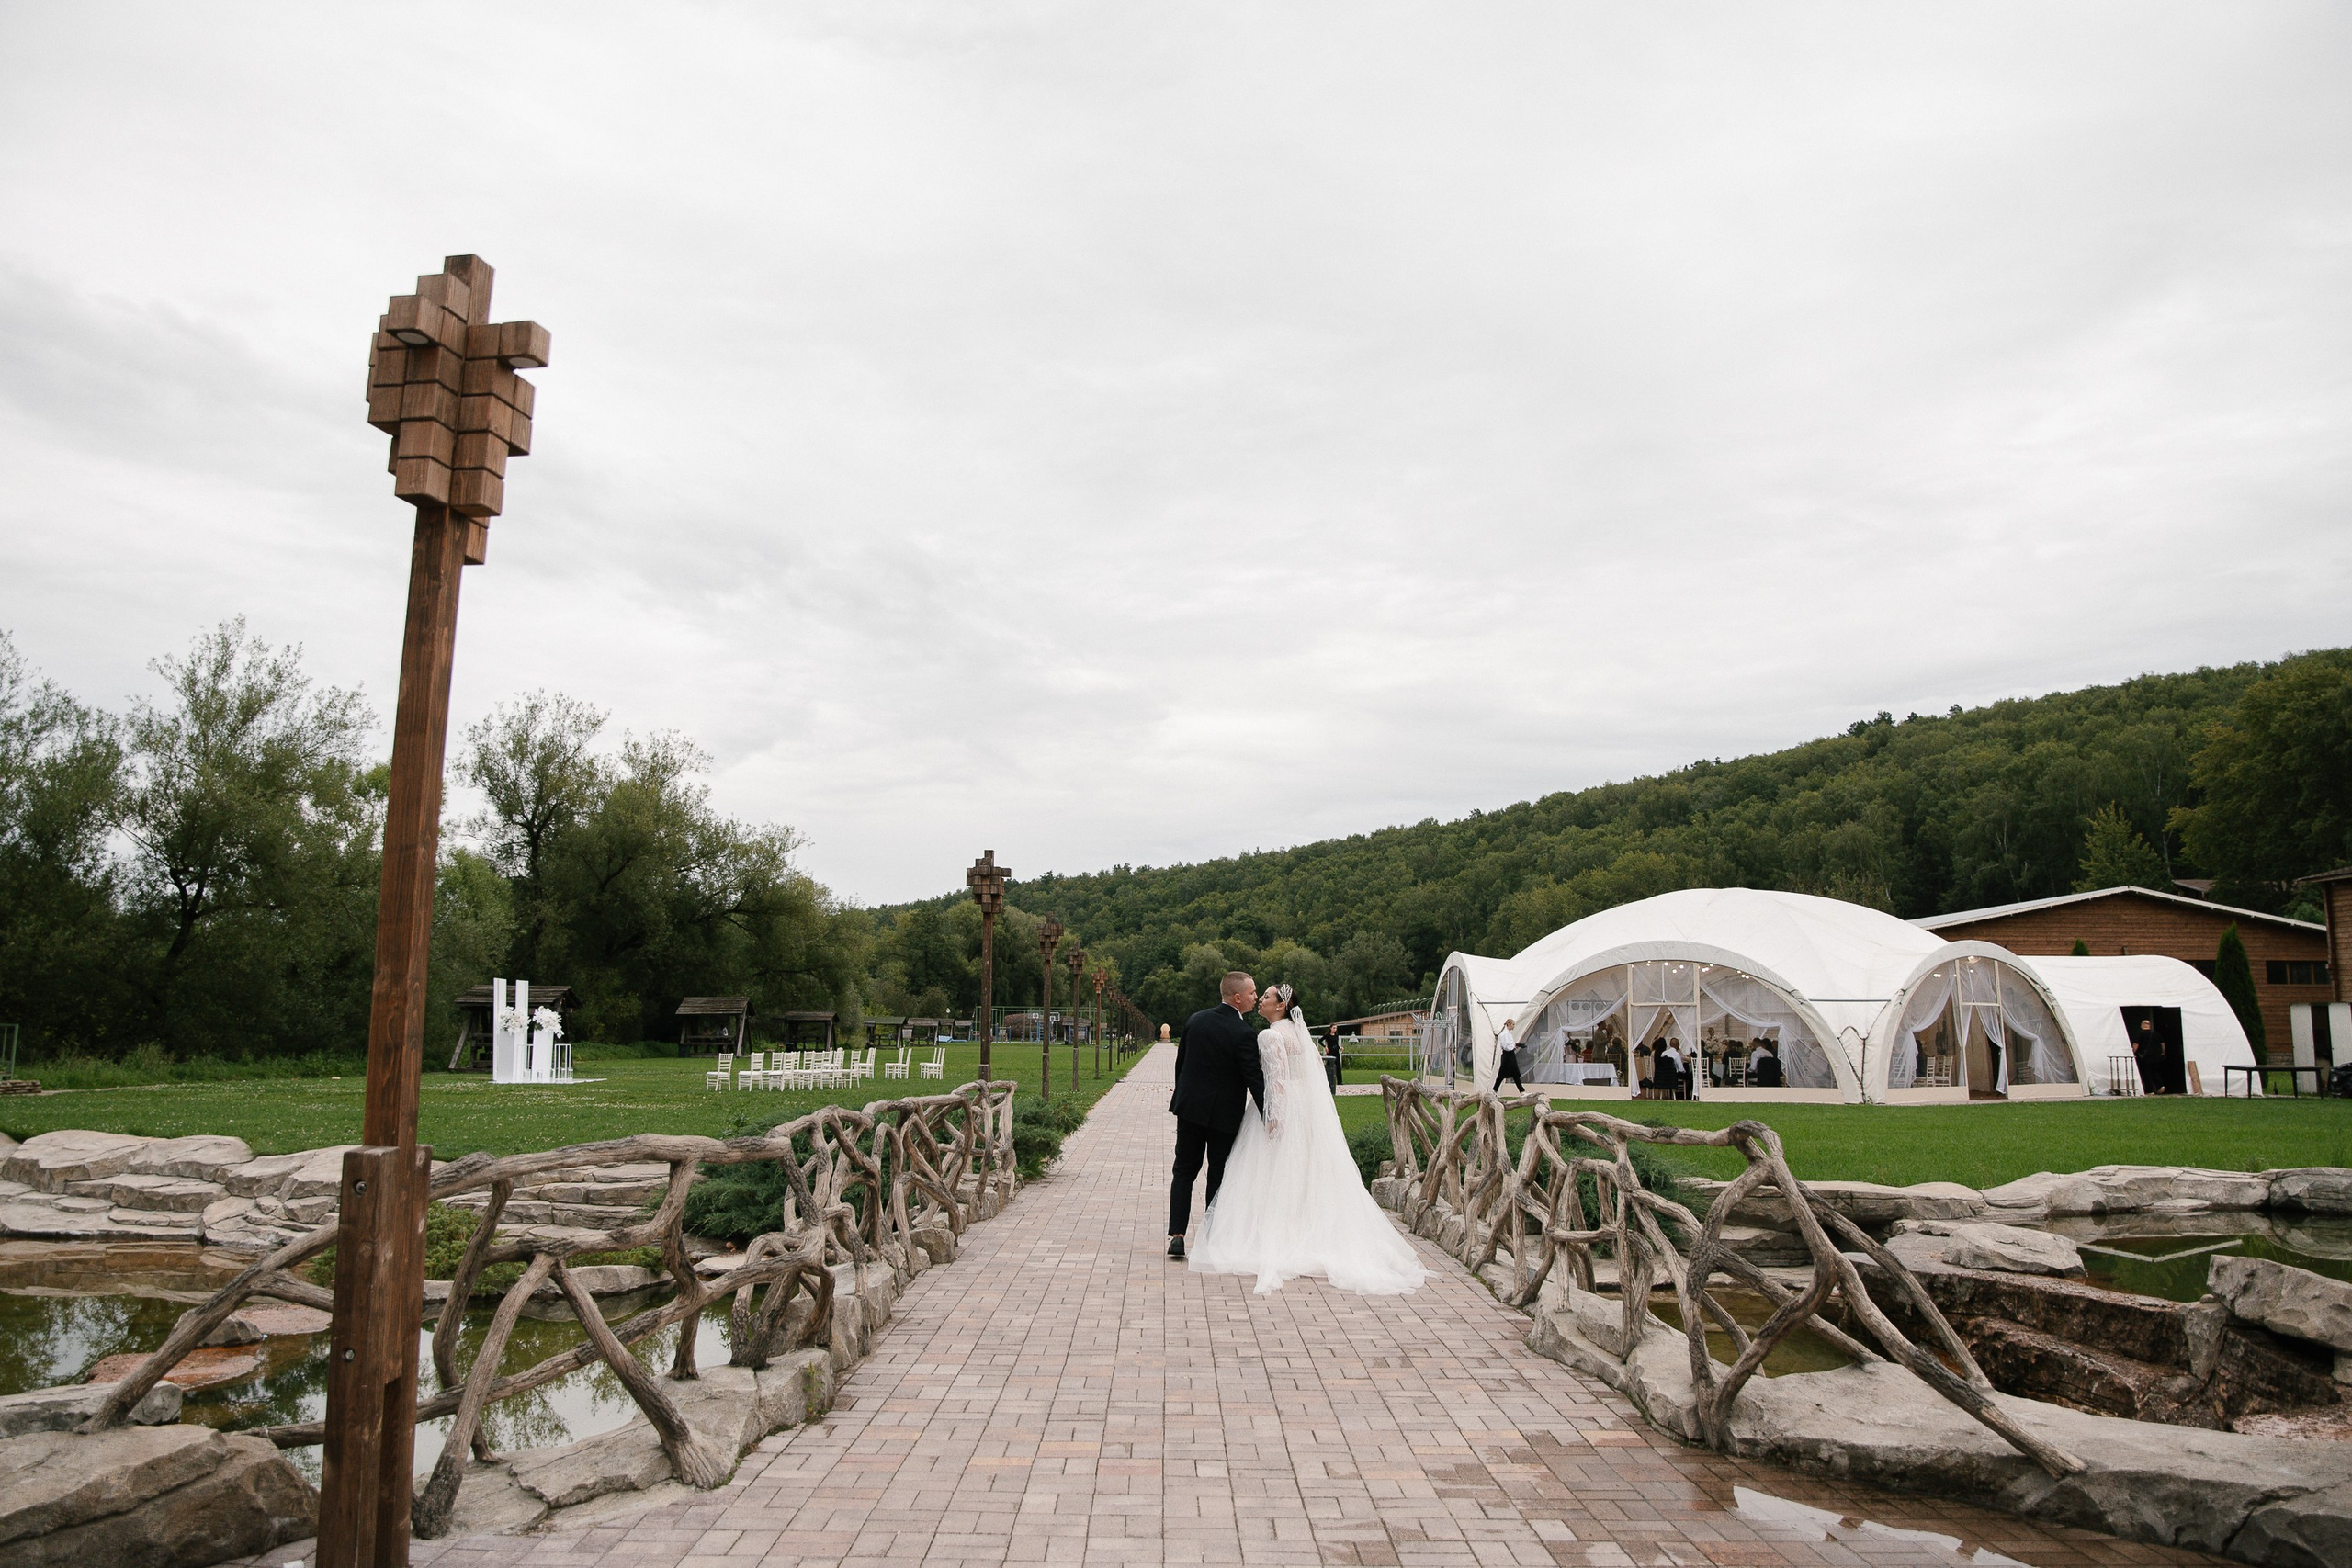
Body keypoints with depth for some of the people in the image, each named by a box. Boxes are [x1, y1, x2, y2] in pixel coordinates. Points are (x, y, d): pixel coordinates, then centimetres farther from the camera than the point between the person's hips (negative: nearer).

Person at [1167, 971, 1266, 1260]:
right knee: (1219, 1176, 8)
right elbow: (1255, 1079, -17)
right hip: (1224, 1114, -4)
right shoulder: (1242, 1033, -17)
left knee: (1184, 1171, 11)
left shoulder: (1195, 1020, 1)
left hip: (1189, 1106, 4)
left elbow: (1180, 1062, 9)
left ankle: (1176, 1234, 2)